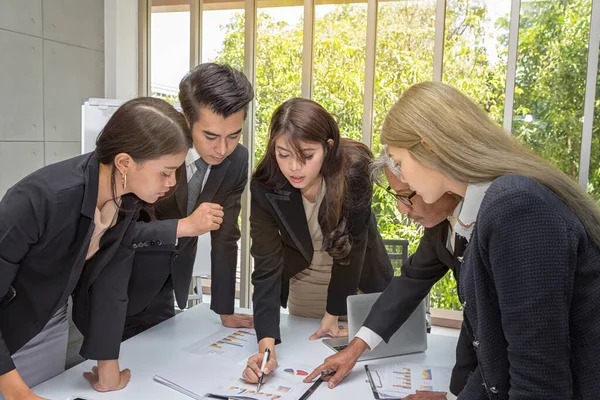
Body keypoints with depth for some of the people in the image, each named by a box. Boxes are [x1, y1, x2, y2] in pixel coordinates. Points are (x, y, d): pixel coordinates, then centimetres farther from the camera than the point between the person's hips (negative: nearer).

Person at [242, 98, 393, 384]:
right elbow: (266, 268, -30)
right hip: (303, 280, 1)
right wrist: (266, 343, -41)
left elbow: (352, 242, -24)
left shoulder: (354, 170, -33)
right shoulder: (265, 187, -28)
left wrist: (334, 313, -18)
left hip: (360, 279, -1)